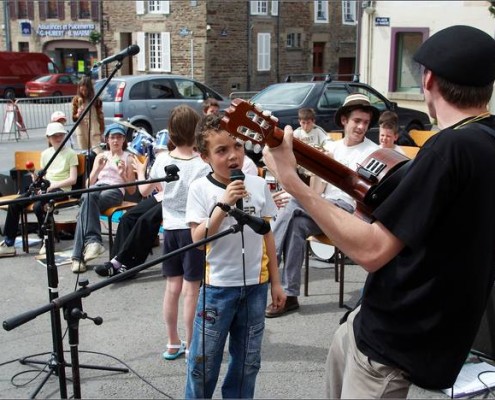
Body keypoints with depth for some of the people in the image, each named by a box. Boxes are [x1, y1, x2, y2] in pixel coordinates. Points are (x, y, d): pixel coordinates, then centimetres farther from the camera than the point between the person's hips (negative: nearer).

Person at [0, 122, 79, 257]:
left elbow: (72, 179, -7)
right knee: (14, 204, -14)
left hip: (61, 189, -6)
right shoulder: (45, 153, 17)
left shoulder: (70, 153, 1)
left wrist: (52, 185, -16)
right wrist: (36, 179, -7)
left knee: (38, 206, -33)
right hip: (45, 187, 6)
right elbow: (43, 177, 16)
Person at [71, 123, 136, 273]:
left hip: (115, 190, -3)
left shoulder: (128, 158, 18)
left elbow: (132, 190, 13)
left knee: (86, 204, -35)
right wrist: (98, 169, 0)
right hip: (97, 188, 3)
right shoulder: (100, 156, 27)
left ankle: (79, 256, -41)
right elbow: (89, 184, 17)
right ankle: (92, 240, -47)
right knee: (88, 196, -37)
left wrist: (123, 174, -4)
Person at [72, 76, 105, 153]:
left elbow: (100, 117, 1)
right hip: (81, 131, 2)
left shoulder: (96, 100, -3)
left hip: (94, 131, -2)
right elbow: (73, 118, 6)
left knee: (97, 153, -10)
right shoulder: (76, 100, 2)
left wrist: (102, 132, -1)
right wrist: (78, 115, -17)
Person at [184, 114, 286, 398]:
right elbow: (198, 239, -16)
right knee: (203, 360, 7)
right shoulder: (201, 189, -9)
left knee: (247, 360, 15)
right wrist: (223, 205, -26)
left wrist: (275, 282, 7)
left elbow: (267, 235, 6)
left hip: (256, 285, 3)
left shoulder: (259, 185, -1)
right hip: (218, 286, -3)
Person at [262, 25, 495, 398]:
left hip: (397, 340, -10)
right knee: (343, 347, 31)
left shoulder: (453, 145, -28)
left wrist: (290, 179, -28)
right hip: (405, 316, 10)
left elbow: (371, 249, -30)